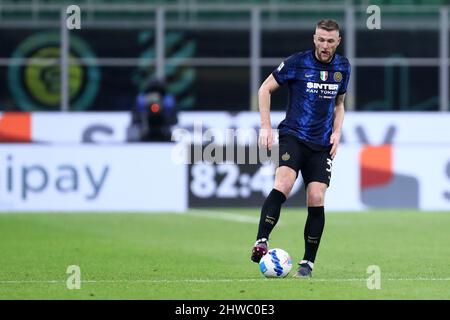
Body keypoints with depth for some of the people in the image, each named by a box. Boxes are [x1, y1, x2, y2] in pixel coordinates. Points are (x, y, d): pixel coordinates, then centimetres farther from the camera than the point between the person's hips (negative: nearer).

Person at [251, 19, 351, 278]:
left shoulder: (343, 67, 8)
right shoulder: (298, 62, -6)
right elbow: (265, 89, 2)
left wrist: (337, 132, 6)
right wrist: (266, 126, -5)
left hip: (322, 145, 3)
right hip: (294, 136, -3)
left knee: (316, 200, -6)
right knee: (283, 185, -27)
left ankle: (308, 262, 4)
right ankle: (261, 242, -28)